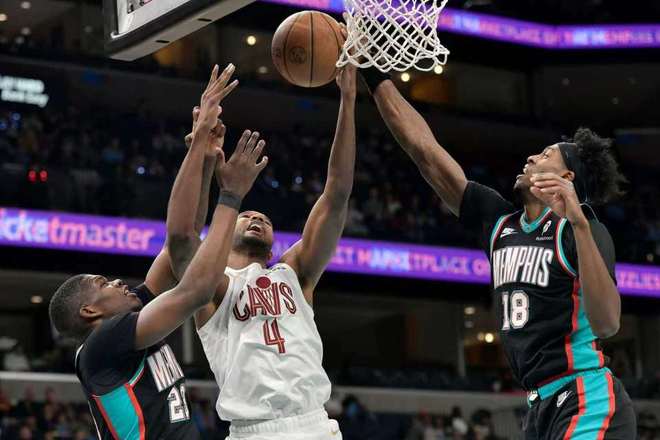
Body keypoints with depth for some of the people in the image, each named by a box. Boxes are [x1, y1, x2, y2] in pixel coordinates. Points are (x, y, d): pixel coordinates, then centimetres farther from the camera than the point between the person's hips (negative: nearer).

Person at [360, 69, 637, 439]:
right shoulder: (500, 222, 10)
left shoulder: (580, 229, -8)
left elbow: (607, 324, -25)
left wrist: (579, 223, -34)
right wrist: (374, 75, 10)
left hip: (589, 406, -7)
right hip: (543, 407, 7)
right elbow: (425, 149, 11)